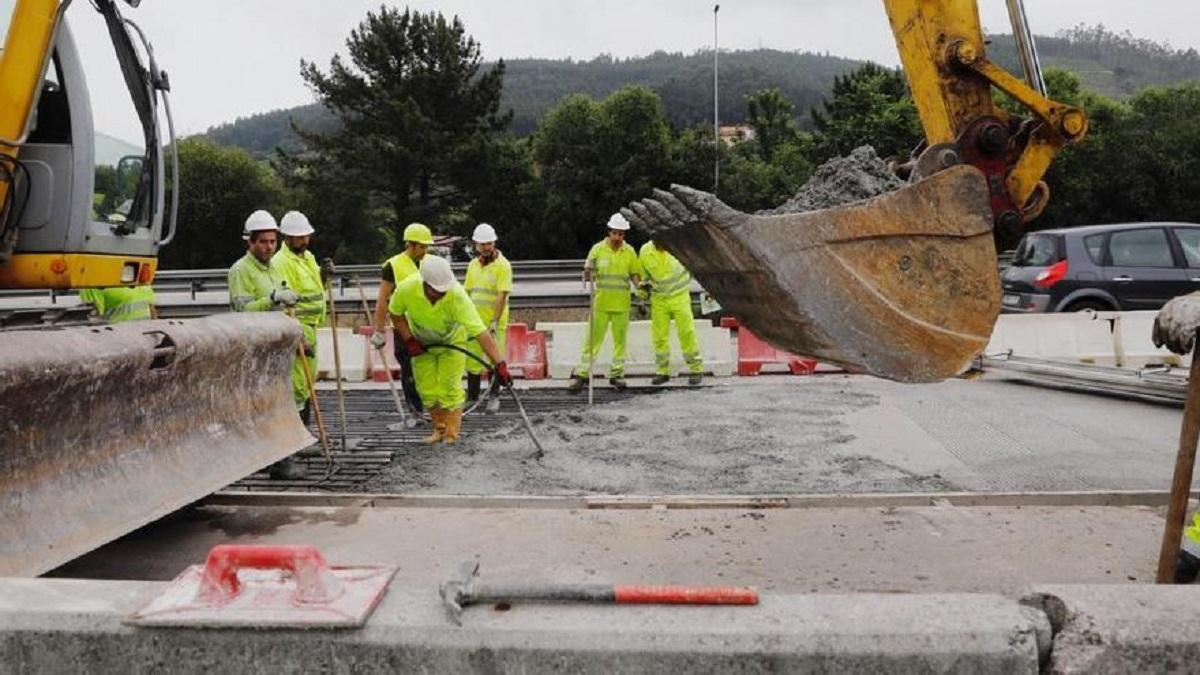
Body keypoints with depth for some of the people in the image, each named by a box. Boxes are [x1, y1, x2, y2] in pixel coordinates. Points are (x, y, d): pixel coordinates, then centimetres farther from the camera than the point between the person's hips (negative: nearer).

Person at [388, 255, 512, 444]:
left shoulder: (458, 295, -40)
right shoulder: (406, 289, -33)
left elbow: (480, 332, -44)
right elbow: (395, 313, -9)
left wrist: (499, 364, -50)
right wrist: (408, 340, -17)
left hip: (452, 339, -2)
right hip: (422, 342, 3)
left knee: (450, 387, -8)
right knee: (427, 388, 4)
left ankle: (451, 434, 7)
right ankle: (440, 429, 25)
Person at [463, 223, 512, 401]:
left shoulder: (502, 265, -9)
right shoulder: (473, 264, 11)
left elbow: (502, 295, -15)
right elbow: (467, 292, 15)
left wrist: (494, 321, -20)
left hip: (494, 322, -5)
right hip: (475, 321, 5)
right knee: (472, 359, 8)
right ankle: (472, 398, 18)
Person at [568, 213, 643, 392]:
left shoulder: (629, 251, 4)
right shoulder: (598, 249, -1)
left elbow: (635, 274, 11)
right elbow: (587, 276, 1)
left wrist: (640, 286, -9)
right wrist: (588, 274, -22)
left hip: (621, 304, 2)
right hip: (600, 303, -2)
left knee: (620, 339, 7)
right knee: (592, 338, -2)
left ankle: (617, 374, 18)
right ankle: (581, 374, 3)